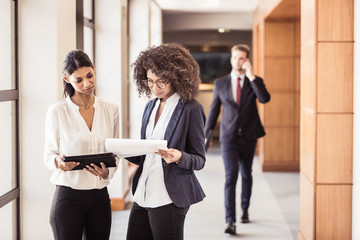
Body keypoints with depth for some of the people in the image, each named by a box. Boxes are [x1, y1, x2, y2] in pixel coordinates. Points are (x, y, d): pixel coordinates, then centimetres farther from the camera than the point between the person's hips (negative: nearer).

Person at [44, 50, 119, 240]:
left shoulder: (110, 110, 6)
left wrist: (107, 172, -9)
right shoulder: (57, 111, -4)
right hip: (68, 197, -3)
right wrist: (58, 162, -21)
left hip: (100, 197, 3)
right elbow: (49, 154, 2)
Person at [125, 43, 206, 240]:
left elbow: (199, 160, -5)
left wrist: (178, 157, -25)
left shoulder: (191, 109, -7)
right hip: (143, 194, 7)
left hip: (169, 199, -6)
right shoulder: (151, 107, 13)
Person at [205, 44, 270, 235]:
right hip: (229, 136, -1)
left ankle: (245, 209, 35)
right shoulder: (220, 83, 4)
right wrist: (207, 135, 6)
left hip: (248, 136, 1)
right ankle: (230, 221, -15)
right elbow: (214, 110, 9)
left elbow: (264, 99, -19)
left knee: (246, 174, 14)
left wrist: (251, 76, -20)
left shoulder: (255, 81, 2)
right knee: (231, 176, -11)